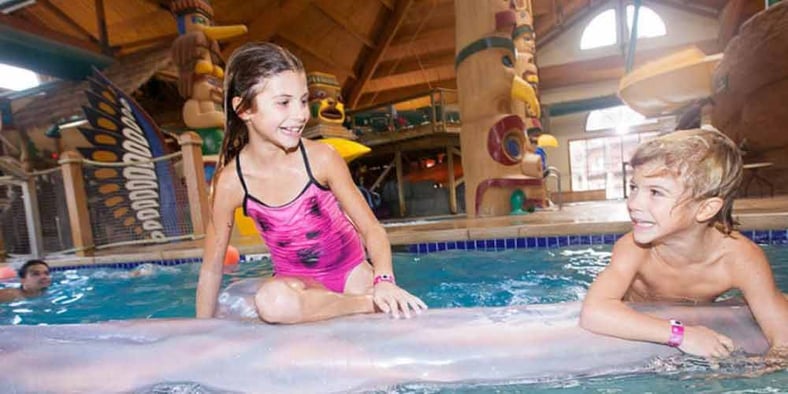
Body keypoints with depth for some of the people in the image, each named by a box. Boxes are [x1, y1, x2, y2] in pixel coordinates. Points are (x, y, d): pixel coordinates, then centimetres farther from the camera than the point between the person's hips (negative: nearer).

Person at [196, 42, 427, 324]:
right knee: (272, 300, -32)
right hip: (296, 279, 2)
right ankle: (369, 303, -14)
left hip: (351, 269, -1)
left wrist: (384, 280, -29)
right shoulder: (230, 182, -14)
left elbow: (371, 228, -12)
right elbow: (211, 267, -2)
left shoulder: (321, 157, -18)